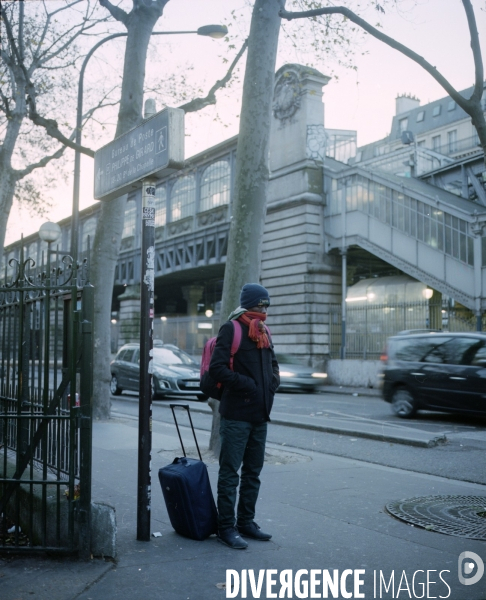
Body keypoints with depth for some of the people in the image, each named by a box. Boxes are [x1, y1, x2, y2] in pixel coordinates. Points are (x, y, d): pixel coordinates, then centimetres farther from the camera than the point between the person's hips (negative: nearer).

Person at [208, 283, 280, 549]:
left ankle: (246, 522, 27)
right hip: (236, 414, -8)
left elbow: (273, 365, 25)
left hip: (260, 415, 8)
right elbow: (217, 368, -17)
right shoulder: (231, 329, -9)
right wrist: (246, 384, -19)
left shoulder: (264, 332, 15)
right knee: (230, 472, -1)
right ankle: (226, 527, 8)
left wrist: (272, 382, 5)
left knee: (253, 472, 15)